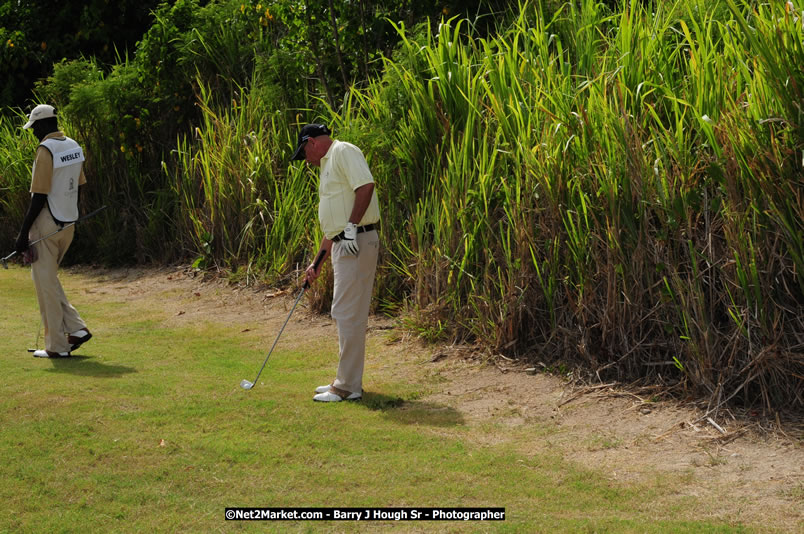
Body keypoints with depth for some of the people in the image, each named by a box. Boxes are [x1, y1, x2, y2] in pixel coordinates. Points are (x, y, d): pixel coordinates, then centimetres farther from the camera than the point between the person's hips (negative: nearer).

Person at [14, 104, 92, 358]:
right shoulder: (74, 146, 8)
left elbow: (39, 197, -18)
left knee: (45, 283, 1)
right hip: (68, 223, 8)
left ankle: (57, 346, 5)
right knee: (48, 280, 20)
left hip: (47, 225, -8)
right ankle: (76, 329, 10)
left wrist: (23, 233, -14)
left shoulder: (45, 150, -16)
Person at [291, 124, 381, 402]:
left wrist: (352, 228, -22)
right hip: (343, 245, 10)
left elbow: (366, 186, -22)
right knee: (348, 314, 13)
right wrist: (318, 263, 24)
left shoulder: (344, 152, -6)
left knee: (348, 314, -8)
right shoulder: (327, 165, 25)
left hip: (357, 242, -10)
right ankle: (347, 380, 20)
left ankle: (348, 387, -5)